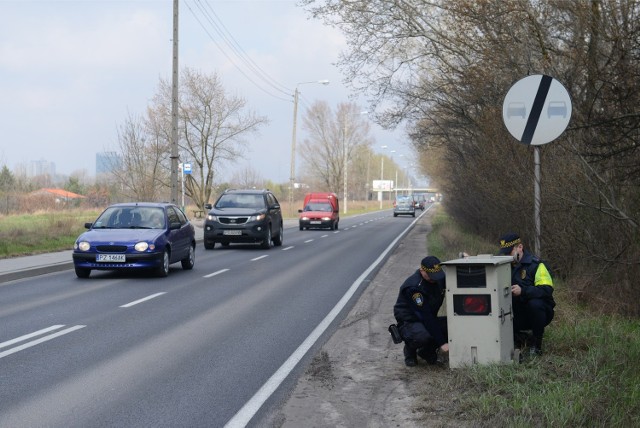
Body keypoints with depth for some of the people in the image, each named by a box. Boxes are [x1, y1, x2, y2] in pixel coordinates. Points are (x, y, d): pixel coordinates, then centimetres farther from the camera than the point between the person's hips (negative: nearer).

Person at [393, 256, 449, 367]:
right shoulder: (413, 287, -27)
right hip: (409, 323, -7)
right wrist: (442, 343, -32)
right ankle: (410, 349, -1)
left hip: (429, 320, 7)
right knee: (423, 336, -39)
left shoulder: (439, 278, -5)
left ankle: (427, 351, 5)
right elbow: (425, 316, -30)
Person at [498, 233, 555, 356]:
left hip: (540, 312, -4)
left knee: (535, 303, -38)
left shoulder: (535, 264, -12)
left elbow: (547, 289, -25)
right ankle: (517, 337, 8)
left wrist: (523, 291, -39)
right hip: (517, 315, 5)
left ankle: (536, 344, -17)